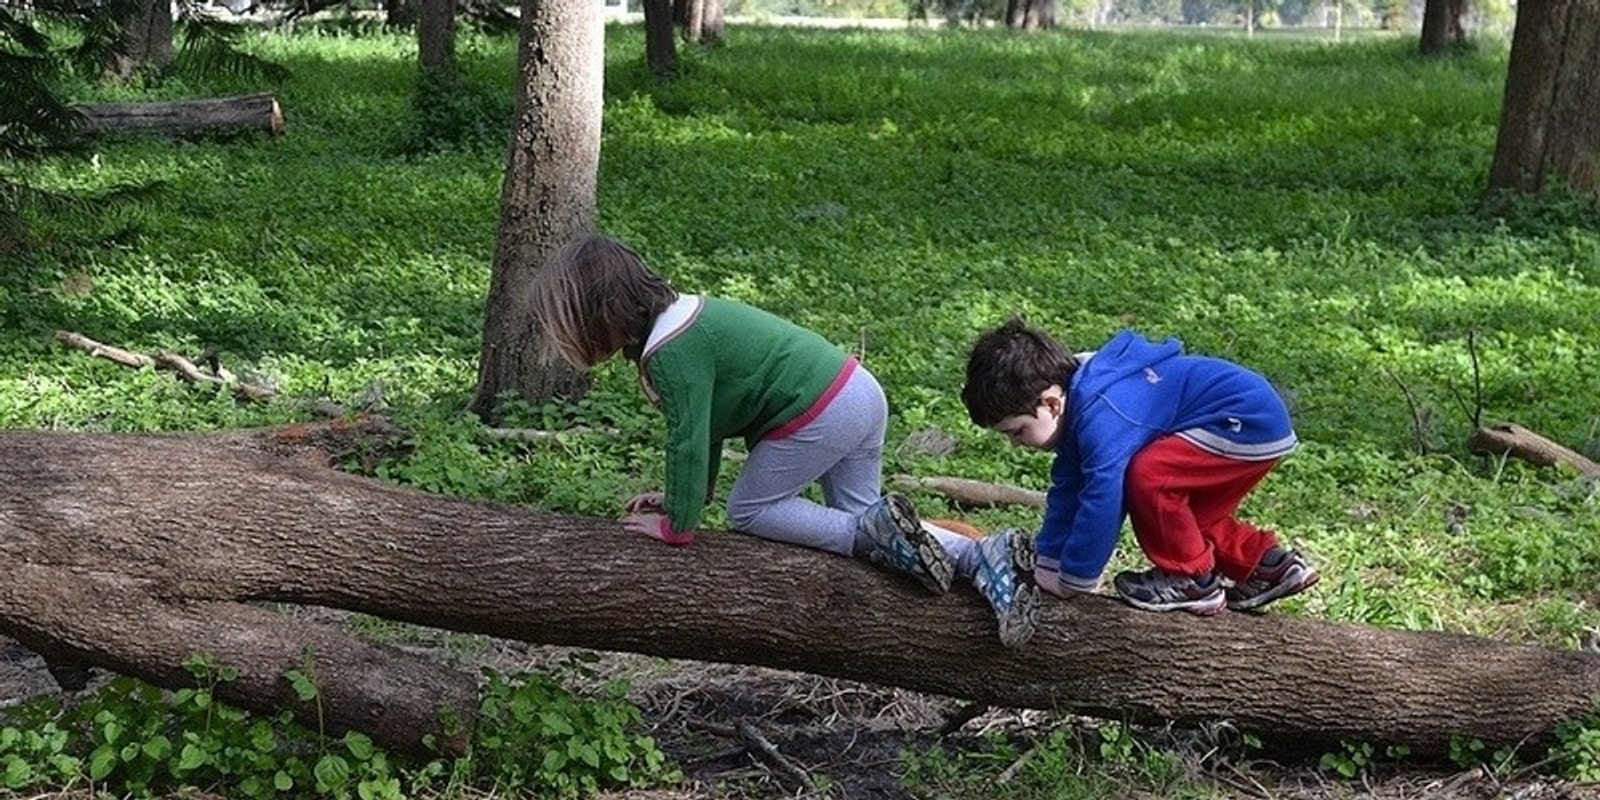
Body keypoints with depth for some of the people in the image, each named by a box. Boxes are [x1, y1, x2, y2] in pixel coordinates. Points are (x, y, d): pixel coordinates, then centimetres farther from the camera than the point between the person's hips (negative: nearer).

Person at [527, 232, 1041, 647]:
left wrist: (677, 525, -5)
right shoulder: (680, 313, 14)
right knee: (855, 516, 17)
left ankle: (876, 534, -7)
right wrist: (685, 495, 23)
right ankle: (985, 558, 3)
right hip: (859, 390, 10)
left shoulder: (670, 353, -18)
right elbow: (703, 423, 20)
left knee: (749, 512, 7)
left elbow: (688, 441, -17)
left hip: (819, 416, -10)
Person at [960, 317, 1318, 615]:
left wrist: (1070, 583, -13)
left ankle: (1194, 583, -5)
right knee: (1182, 513, 19)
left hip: (1255, 424, -11)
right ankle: (1270, 565, 25)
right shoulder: (1078, 404, 6)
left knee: (1146, 476, -22)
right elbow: (1067, 490, 13)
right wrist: (1047, 570, 14)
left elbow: (1101, 502, -25)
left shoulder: (1101, 419, -27)